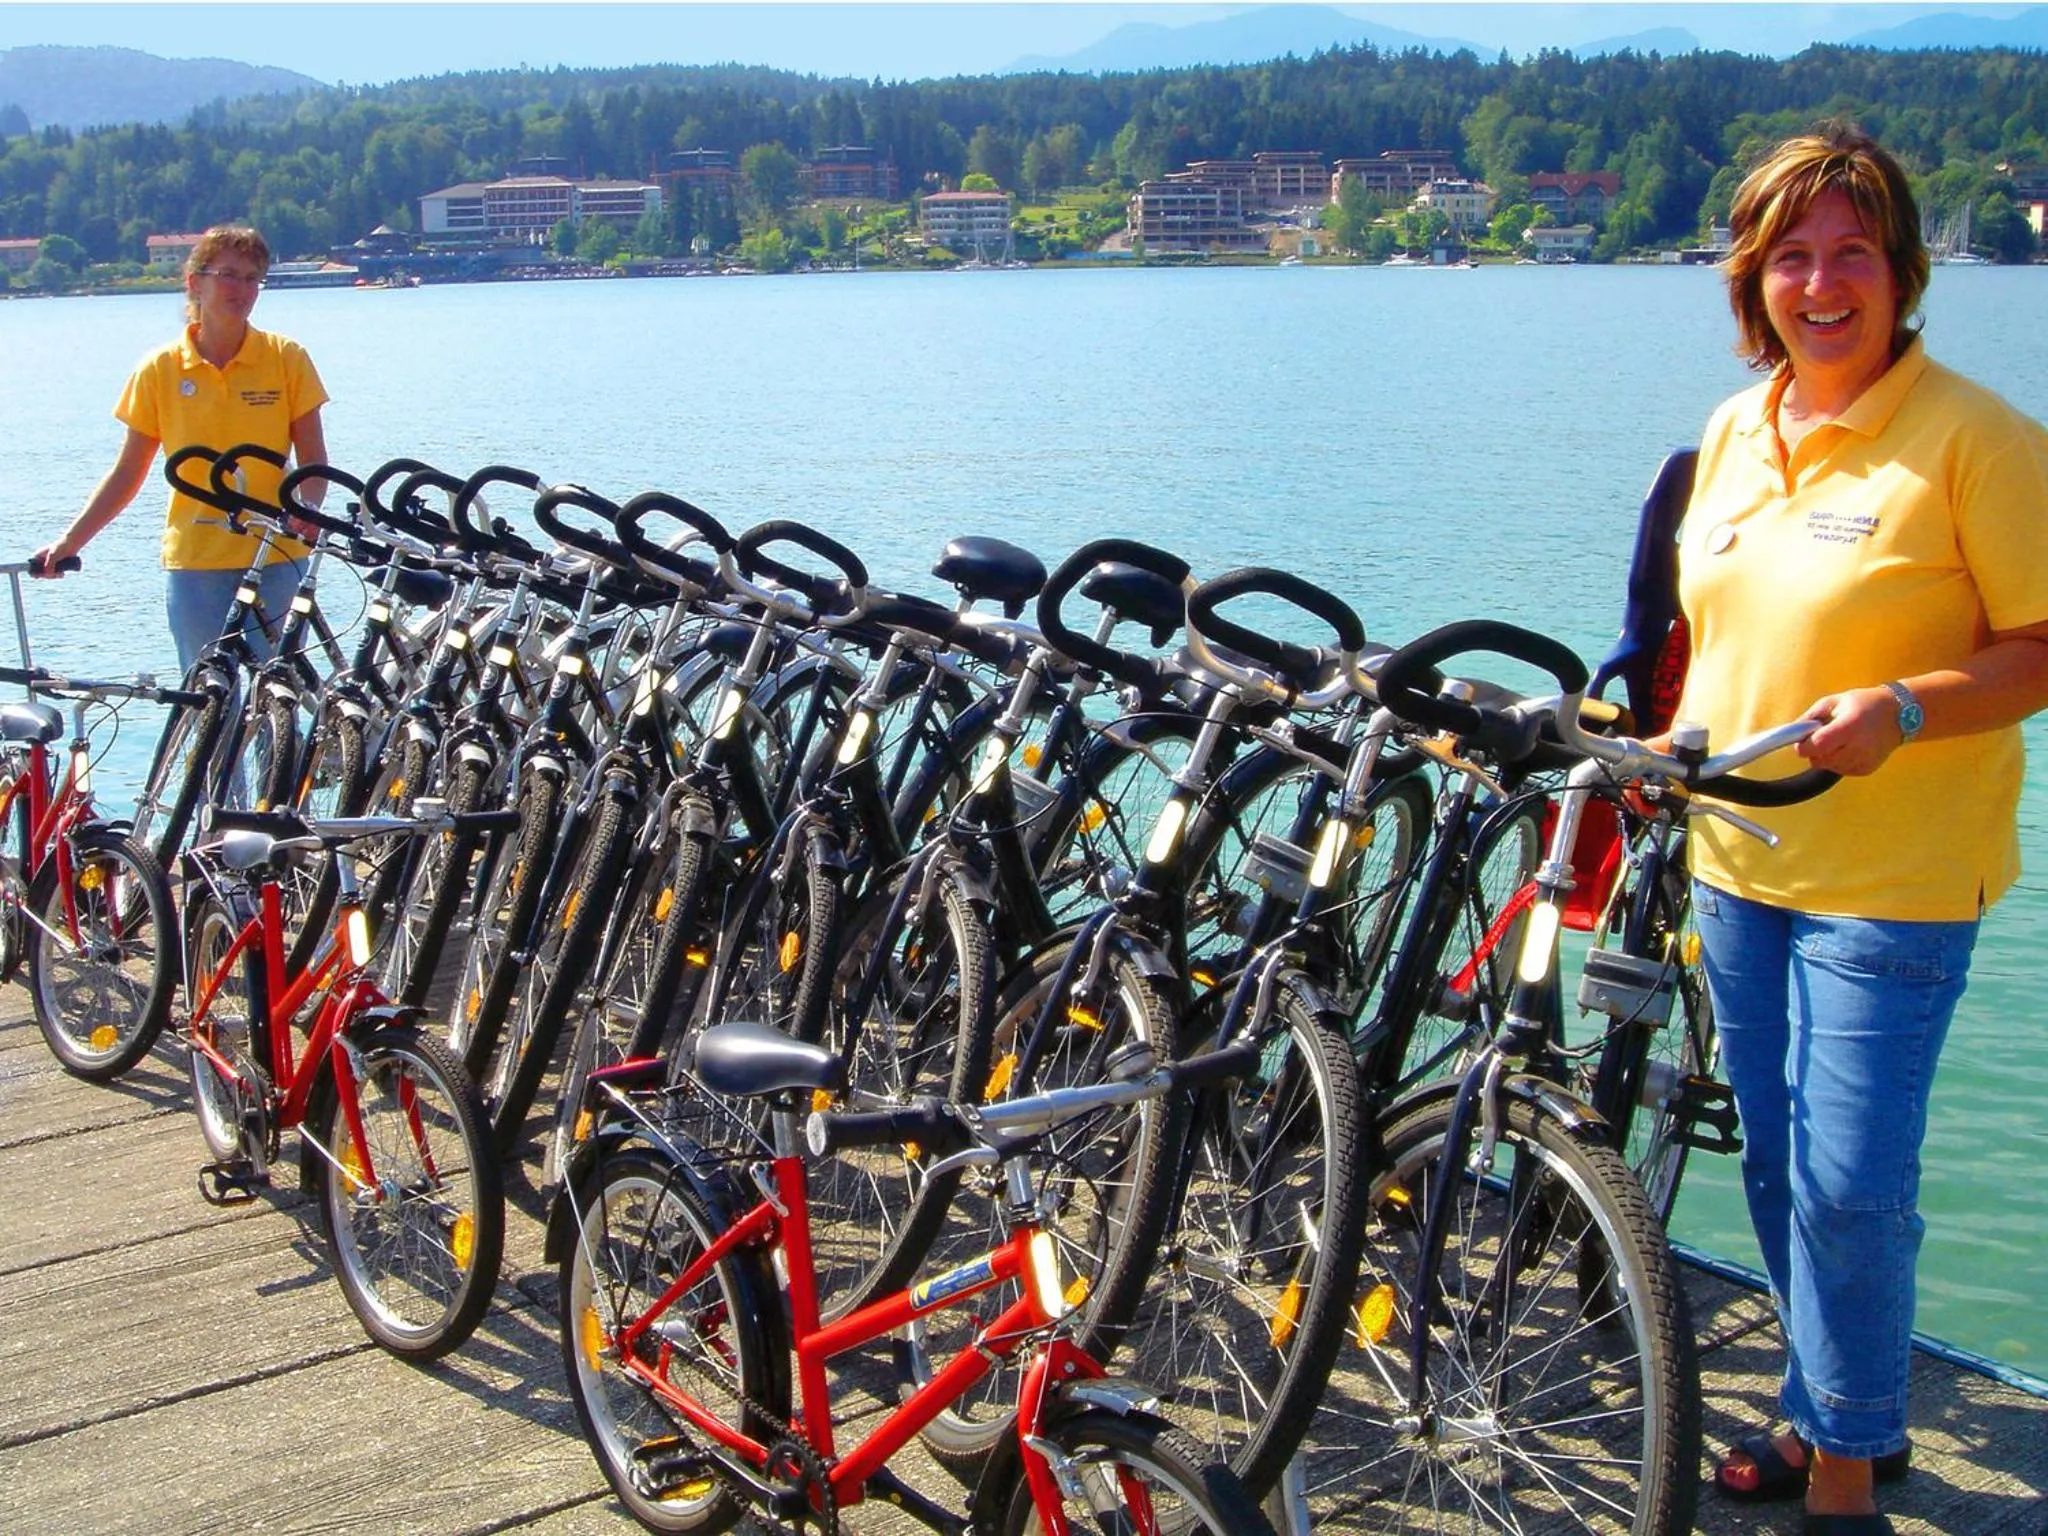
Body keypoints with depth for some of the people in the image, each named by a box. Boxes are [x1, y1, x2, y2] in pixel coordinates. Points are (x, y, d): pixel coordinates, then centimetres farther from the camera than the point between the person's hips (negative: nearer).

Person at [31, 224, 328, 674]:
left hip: (275, 558, 0)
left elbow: (313, 461, 2)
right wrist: (69, 542, 3)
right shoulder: (160, 369, 3)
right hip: (194, 564, 1)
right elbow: (127, 472, 9)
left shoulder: (286, 359, 2)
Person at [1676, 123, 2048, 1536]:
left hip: (1893, 880, -7)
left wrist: (1900, 707, -27)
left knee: (1849, 1184, -5)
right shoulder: (1736, 432, 9)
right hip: (1738, 860, 7)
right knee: (1779, 1168, 16)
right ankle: (1826, 1416, 33)